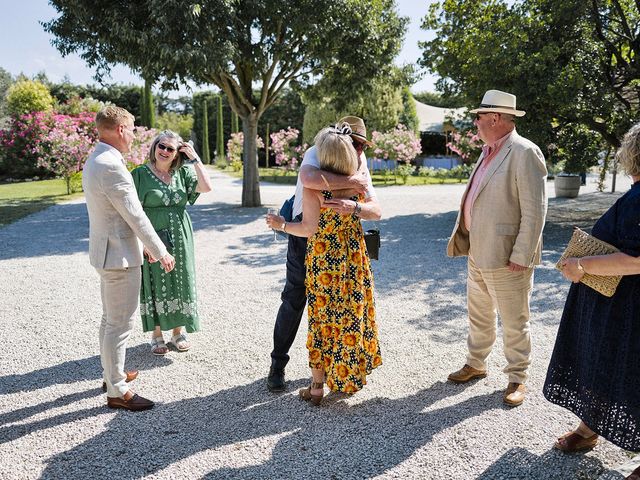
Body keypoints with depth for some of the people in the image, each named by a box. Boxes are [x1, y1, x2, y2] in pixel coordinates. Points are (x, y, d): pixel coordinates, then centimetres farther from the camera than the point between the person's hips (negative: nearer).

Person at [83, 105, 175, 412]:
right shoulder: (112, 166, -22)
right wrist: (161, 252, -11)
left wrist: (145, 244, 18)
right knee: (120, 324, -1)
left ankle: (111, 373, 37)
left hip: (105, 251, 11)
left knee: (110, 319, 21)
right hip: (119, 255, -11)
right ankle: (117, 392, 11)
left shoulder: (94, 161, 11)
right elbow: (135, 216, -20)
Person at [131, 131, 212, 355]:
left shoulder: (183, 173, 5)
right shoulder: (140, 174, -4)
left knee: (179, 282, 9)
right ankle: (156, 334, 20)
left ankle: (178, 331, 25)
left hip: (179, 239, 3)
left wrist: (195, 158, -8)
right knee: (155, 284, 6)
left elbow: (206, 187, -10)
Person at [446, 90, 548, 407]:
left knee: (514, 323, 8)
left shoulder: (524, 153, -15)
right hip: (477, 253, 8)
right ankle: (475, 365, 39)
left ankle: (517, 378, 25)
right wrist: (463, 238, 12)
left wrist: (521, 257, -20)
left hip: (506, 258, -8)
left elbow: (535, 211, -19)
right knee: (478, 316, 21)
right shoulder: (488, 152, 12)